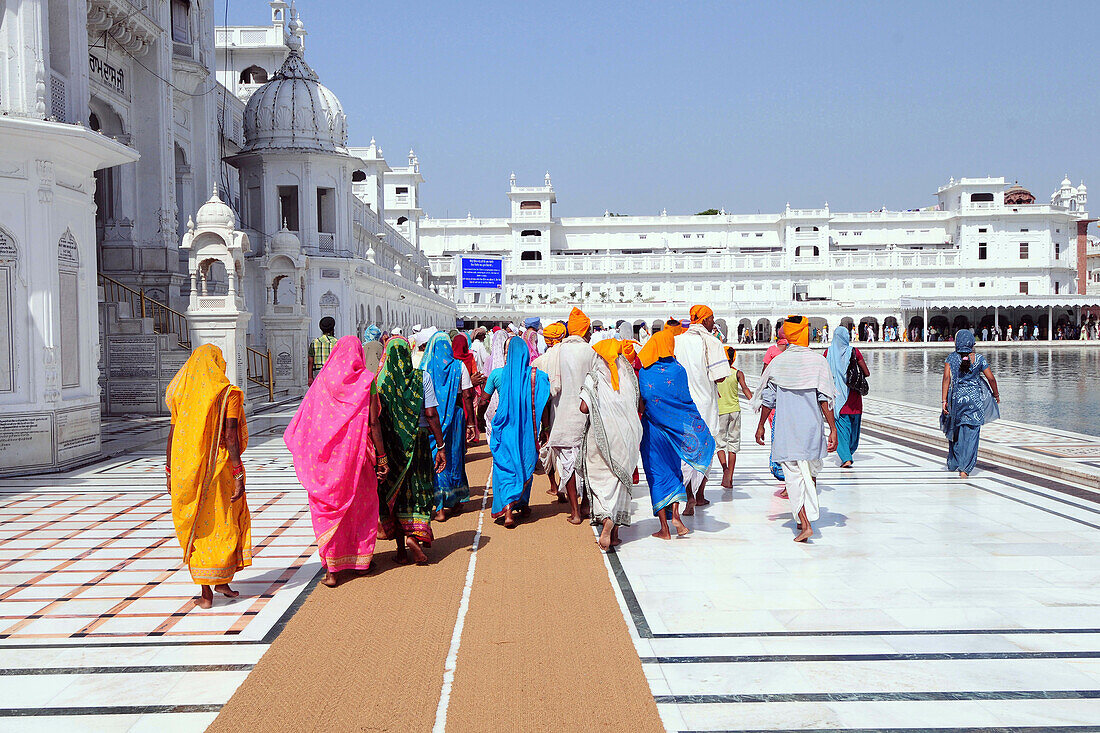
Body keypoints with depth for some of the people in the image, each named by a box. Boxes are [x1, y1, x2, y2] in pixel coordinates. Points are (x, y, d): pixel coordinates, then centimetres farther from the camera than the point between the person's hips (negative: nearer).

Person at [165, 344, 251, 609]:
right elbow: (231, 436, -15)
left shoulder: (181, 393, 5)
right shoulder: (227, 393, -8)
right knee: (223, 522, 13)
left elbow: (172, 434, 7)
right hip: (218, 468, -3)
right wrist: (238, 476, -14)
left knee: (197, 526, 9)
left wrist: (170, 472, 14)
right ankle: (222, 580, 15)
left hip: (186, 467, 4)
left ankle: (206, 592, 9)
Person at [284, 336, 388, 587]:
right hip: (357, 453, -1)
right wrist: (381, 456, -5)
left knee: (328, 509, 6)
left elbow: (306, 420, 1)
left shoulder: (323, 380, -1)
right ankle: (361, 560, 24)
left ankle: (332, 569, 0)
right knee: (361, 503, 17)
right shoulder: (366, 381, -6)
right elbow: (373, 422, -10)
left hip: (327, 454, 1)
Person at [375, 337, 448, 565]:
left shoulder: (379, 380, -5)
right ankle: (414, 535, -11)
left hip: (388, 442, 1)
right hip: (417, 440, -1)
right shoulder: (422, 377, -5)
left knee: (393, 490, 9)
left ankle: (402, 549, 11)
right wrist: (441, 447, -3)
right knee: (418, 489, 10)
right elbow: (431, 414, -8)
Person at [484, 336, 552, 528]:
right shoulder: (537, 375, -6)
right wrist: (544, 429, 5)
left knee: (505, 468, 2)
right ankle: (524, 504, 30)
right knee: (526, 465, 19)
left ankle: (507, 508, -14)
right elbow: (543, 405, -4)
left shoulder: (497, 374, -5)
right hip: (528, 427, 1)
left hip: (504, 427, -1)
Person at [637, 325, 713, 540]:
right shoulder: (677, 369, -5)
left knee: (658, 474, 5)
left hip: (651, 427, -1)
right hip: (675, 426, 1)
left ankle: (664, 527, 5)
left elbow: (639, 401, -7)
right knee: (675, 470, 19)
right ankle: (675, 514, 3)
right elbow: (686, 400, -2)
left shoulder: (642, 370, -7)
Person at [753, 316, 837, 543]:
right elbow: (825, 399, -7)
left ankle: (804, 524, -12)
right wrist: (833, 429, -3)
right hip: (812, 428, 0)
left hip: (785, 429, 0)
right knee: (811, 472, 20)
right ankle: (809, 514, 28)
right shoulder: (818, 361, -4)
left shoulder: (778, 362, -1)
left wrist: (761, 426, 12)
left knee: (794, 475, 0)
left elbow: (768, 399, 2)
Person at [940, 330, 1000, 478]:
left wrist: (944, 400, -12)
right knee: (970, 435, 0)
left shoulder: (951, 358, -4)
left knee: (955, 432, 18)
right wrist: (996, 395, 17)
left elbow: (946, 378, -12)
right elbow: (991, 379, 0)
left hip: (956, 398, 1)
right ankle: (964, 468, -9)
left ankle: (953, 464, 31)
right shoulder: (979, 359, -3)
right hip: (975, 399, -1)